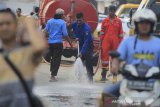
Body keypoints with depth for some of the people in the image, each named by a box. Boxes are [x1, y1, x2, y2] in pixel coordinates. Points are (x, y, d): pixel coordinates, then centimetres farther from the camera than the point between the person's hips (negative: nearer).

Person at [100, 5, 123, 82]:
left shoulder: (118, 21, 6)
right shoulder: (105, 21, 7)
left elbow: (120, 33, 7)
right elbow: (102, 32, 8)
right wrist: (101, 43, 3)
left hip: (115, 42, 0)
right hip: (106, 42, 0)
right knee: (105, 56, -5)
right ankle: (103, 75, -2)